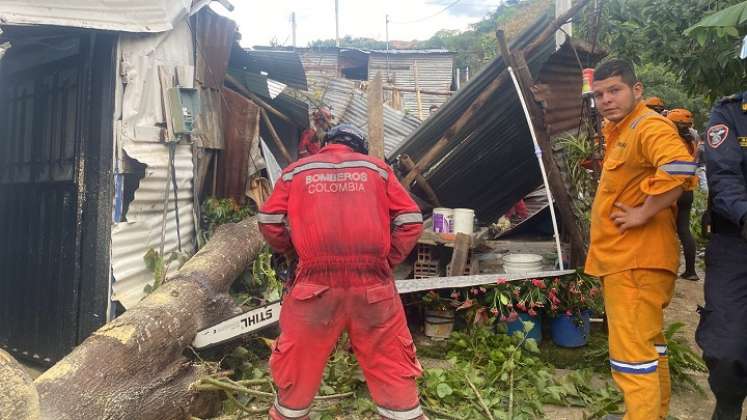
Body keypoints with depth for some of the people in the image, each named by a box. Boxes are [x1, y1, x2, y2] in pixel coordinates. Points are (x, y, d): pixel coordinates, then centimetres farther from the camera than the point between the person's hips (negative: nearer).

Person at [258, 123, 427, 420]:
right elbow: (411, 221, 6)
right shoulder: (377, 169, 12)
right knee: (393, 367, 15)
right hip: (373, 287, 0)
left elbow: (270, 221, 10)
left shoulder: (296, 171, 12)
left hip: (315, 285, 0)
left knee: (297, 367, 19)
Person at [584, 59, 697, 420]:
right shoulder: (618, 130, 16)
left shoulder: (649, 126, -15)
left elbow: (679, 167, -35)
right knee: (649, 346, 22)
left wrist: (643, 214, -26)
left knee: (633, 356, -8)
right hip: (623, 258, 11)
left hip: (636, 260, -11)